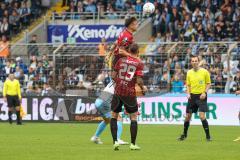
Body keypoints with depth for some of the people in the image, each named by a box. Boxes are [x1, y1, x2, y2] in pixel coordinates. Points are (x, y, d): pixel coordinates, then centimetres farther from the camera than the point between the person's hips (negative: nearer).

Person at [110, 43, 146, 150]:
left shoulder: (121, 60, 4)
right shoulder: (139, 63, -3)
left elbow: (113, 76, 2)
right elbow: (139, 81, -11)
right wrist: (143, 88, 8)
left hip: (118, 92, 2)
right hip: (130, 93, -2)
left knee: (114, 116, 13)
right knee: (133, 117, 9)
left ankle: (115, 141, 2)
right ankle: (133, 144, 5)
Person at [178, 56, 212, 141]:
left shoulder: (204, 72, -3)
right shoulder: (189, 73, 6)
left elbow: (208, 83, 2)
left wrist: (204, 92, -12)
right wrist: (188, 93, -2)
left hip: (201, 96, -4)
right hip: (192, 96, 4)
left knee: (202, 116, -15)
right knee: (187, 116, 6)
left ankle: (208, 136, -6)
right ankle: (184, 134, 25)